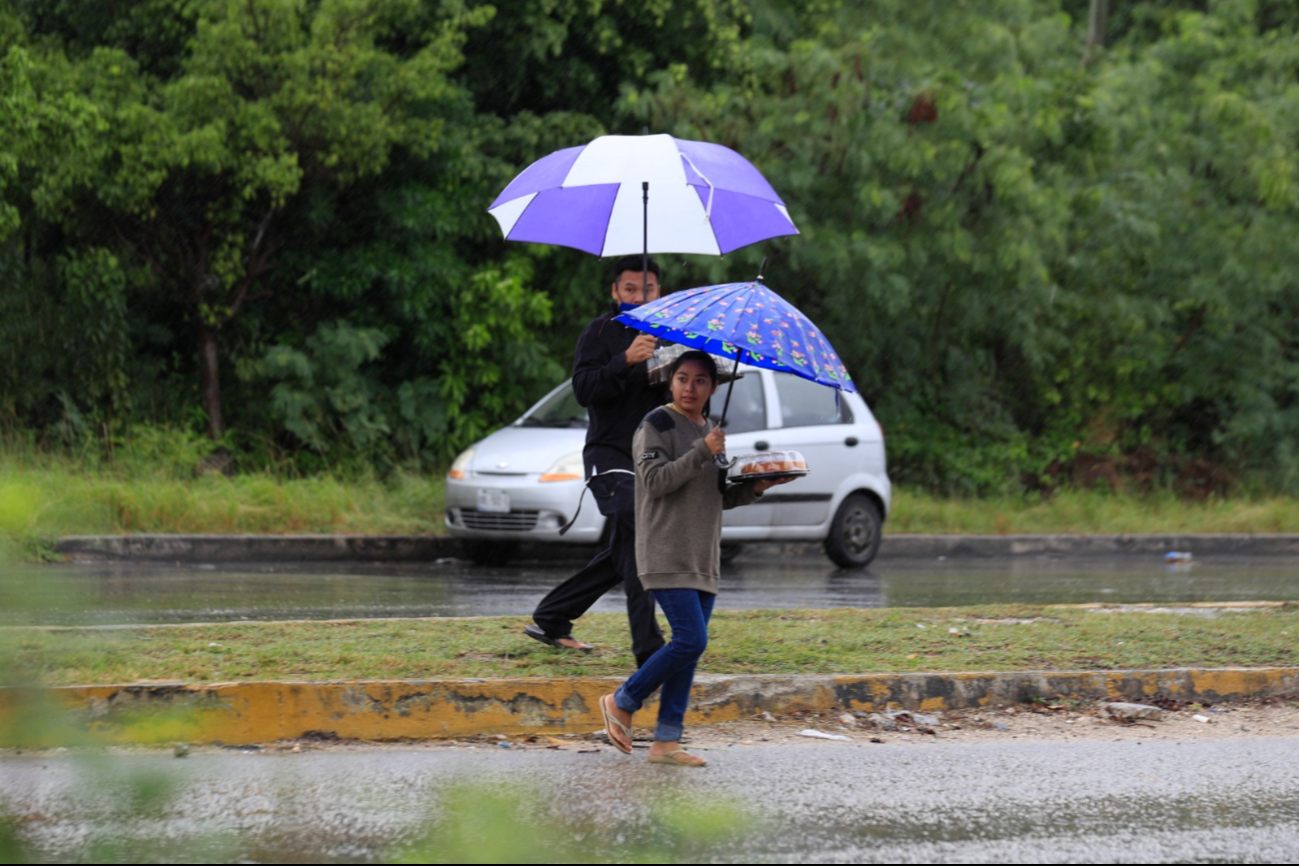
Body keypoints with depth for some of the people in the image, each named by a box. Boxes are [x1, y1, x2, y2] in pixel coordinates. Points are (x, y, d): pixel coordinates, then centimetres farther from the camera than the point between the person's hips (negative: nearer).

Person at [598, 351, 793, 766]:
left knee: (691, 645, 2)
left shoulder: (709, 431, 18)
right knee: (691, 639, -17)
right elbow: (655, 481, -16)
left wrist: (753, 489, 5)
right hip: (666, 555, -8)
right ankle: (621, 703, -1)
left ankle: (666, 740, 4)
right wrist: (702, 452, -20)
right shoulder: (658, 425, -5)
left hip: (703, 557, 8)